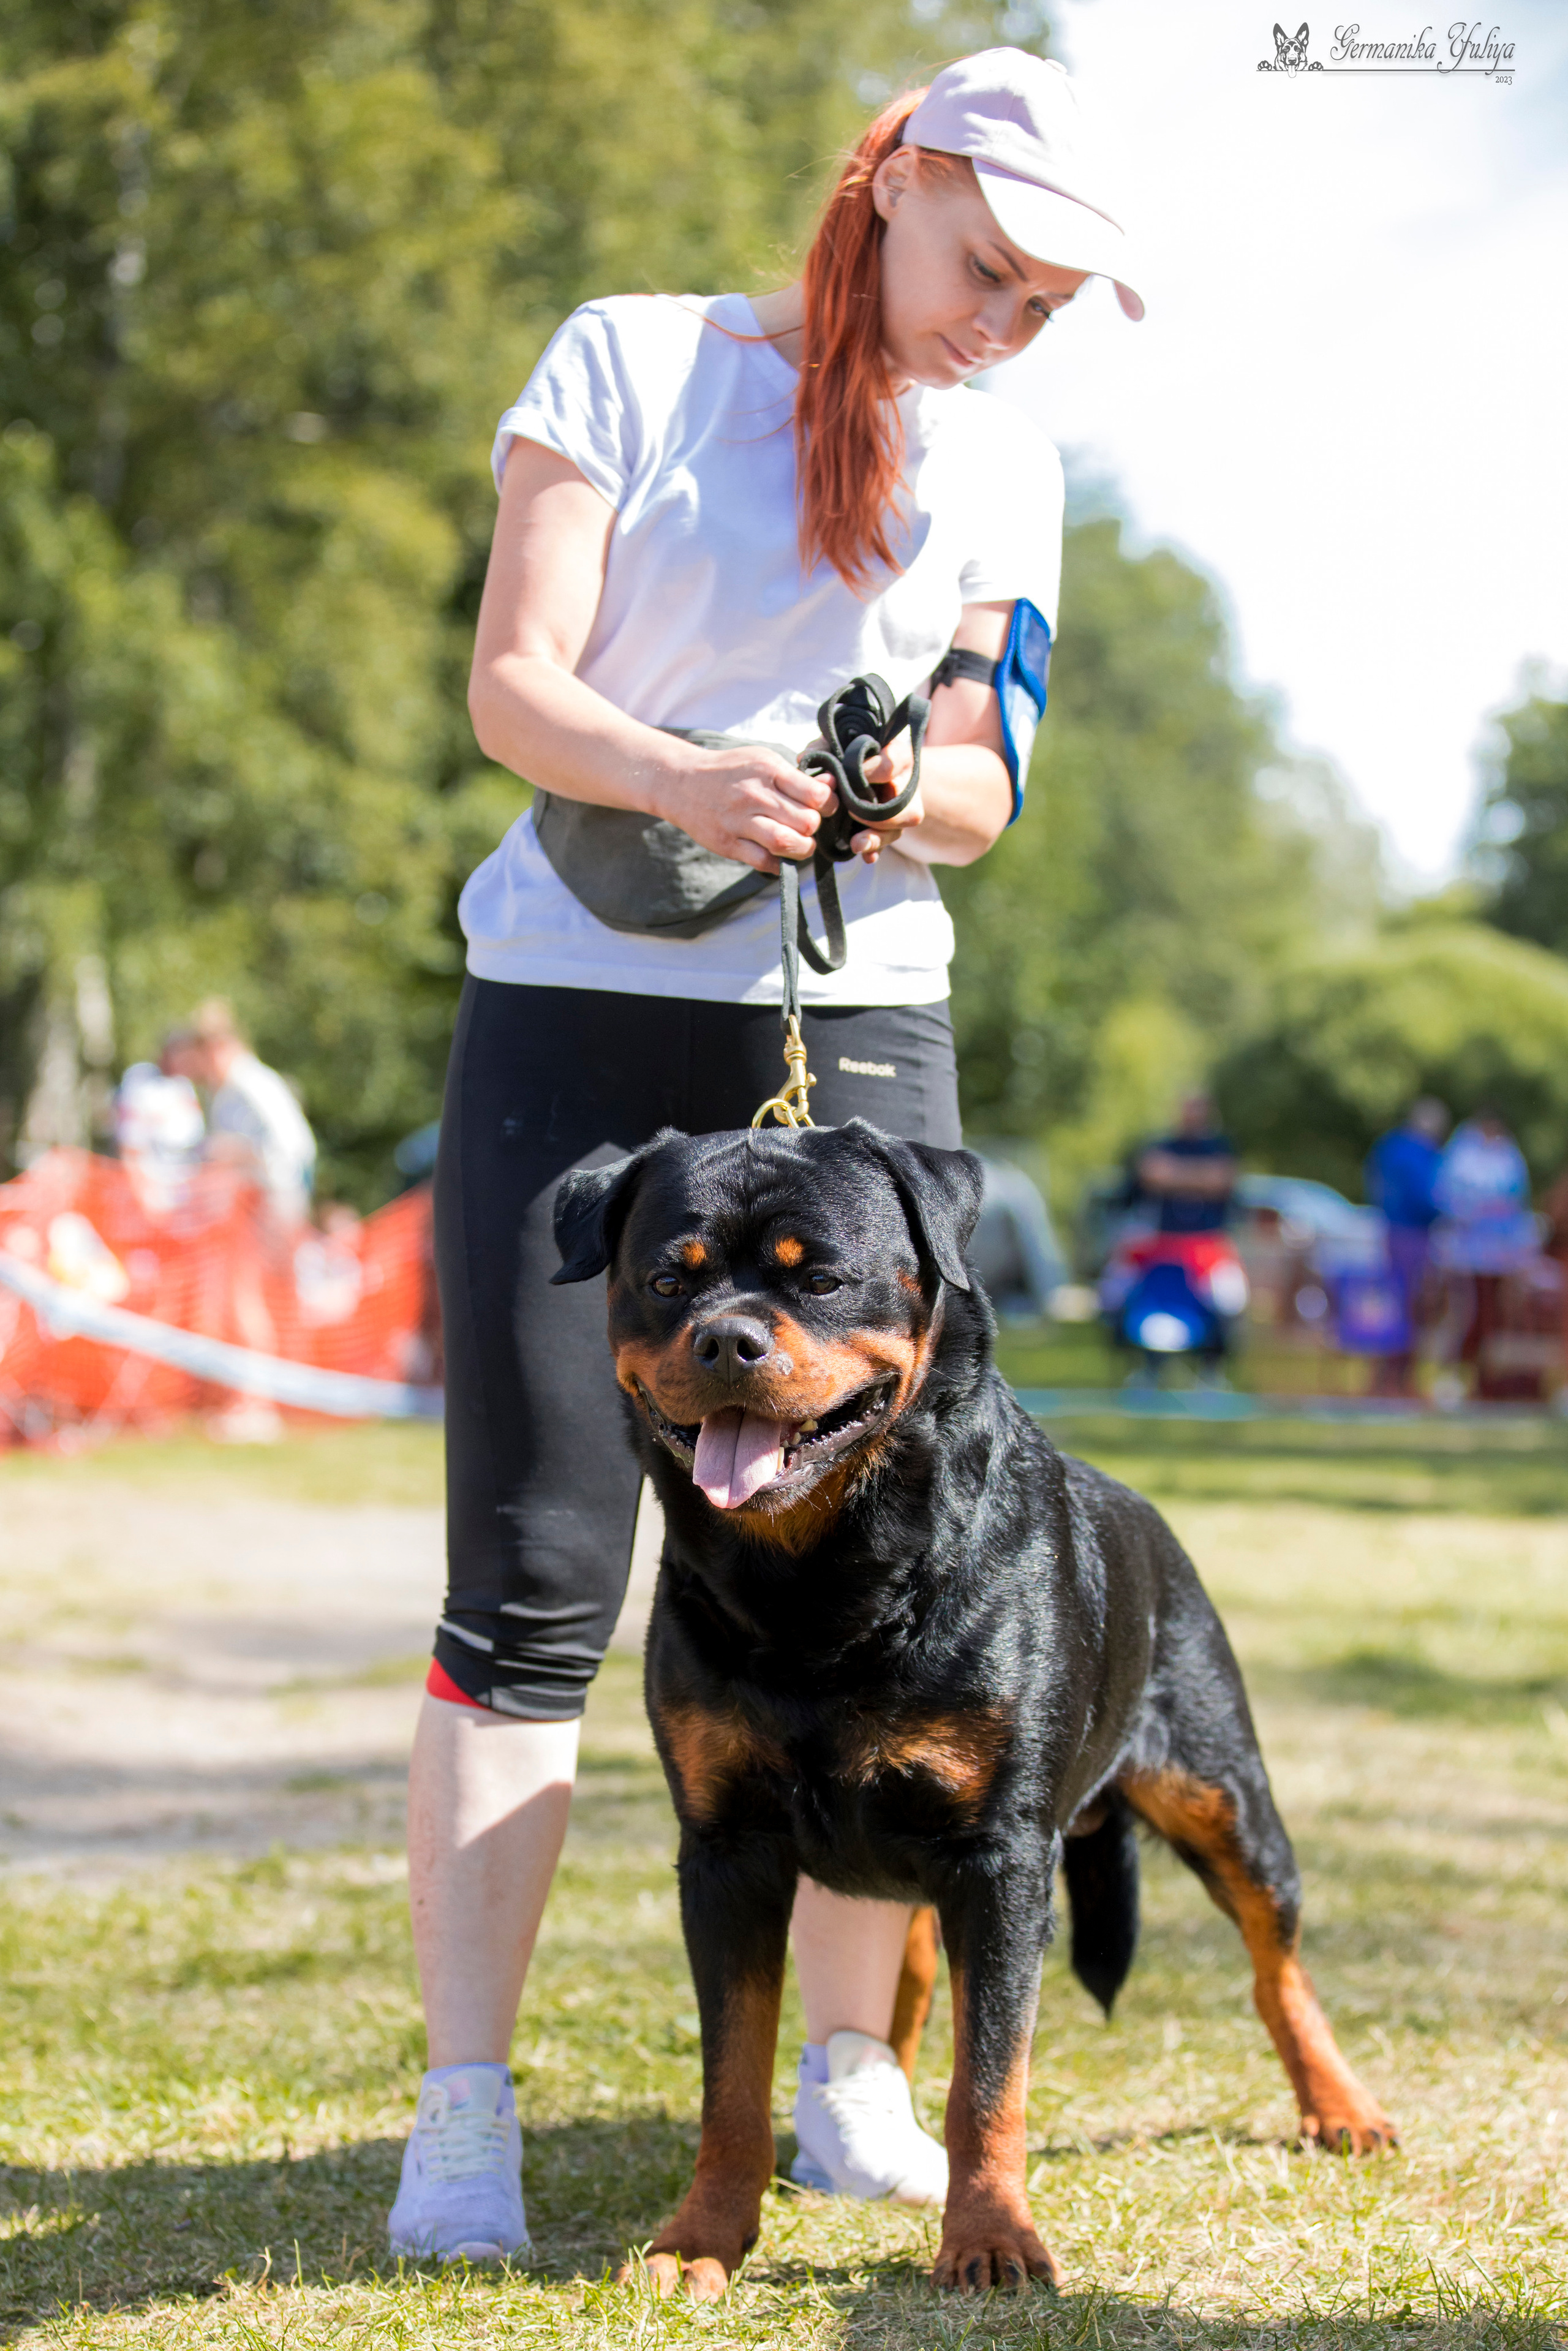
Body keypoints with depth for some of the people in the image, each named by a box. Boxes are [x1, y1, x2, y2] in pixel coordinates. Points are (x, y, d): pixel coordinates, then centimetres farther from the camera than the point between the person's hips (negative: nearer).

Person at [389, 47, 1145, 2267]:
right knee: (529, 1587, -7)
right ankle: (462, 2112, -5)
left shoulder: (1007, 466, 15)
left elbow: (987, 789, 9)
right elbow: (512, 683, -4)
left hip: (857, 1024, 3)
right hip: (575, 1008, -3)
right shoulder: (633, 358, 4)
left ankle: (854, 2078, 12)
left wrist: (919, 794, -15)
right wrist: (682, 774, -25)